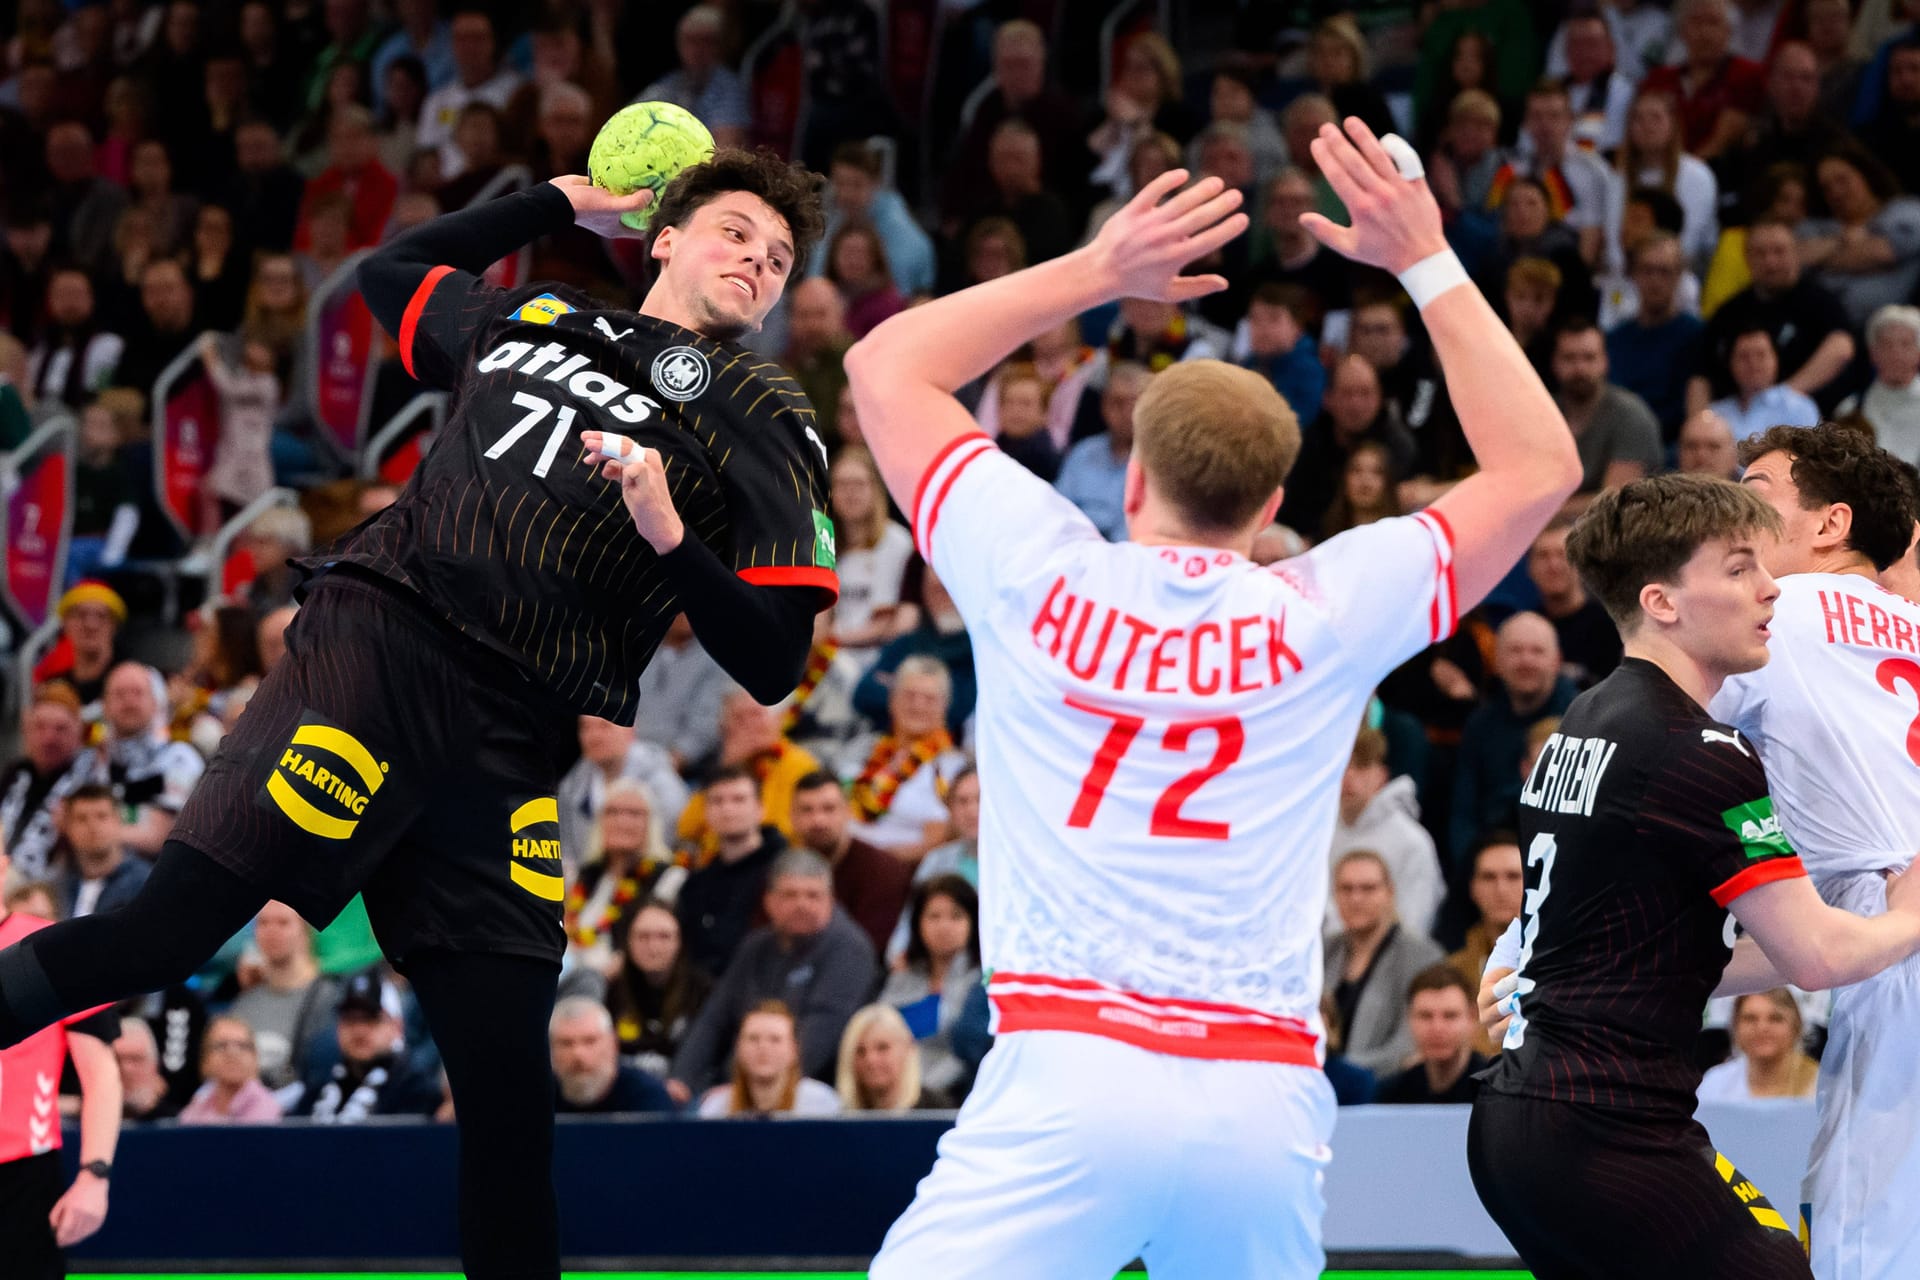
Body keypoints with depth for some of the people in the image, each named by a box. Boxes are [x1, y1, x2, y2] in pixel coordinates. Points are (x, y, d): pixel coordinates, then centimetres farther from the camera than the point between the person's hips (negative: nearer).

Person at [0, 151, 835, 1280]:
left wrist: (668, 536, -10)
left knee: (507, 1086, -2)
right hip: (380, 636, 0)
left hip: (510, 749, 1)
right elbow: (390, 272, 38)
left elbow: (773, 665, 4)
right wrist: (559, 202, 37)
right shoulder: (536, 320, 19)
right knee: (175, 923, -19)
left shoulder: (773, 433, 12)